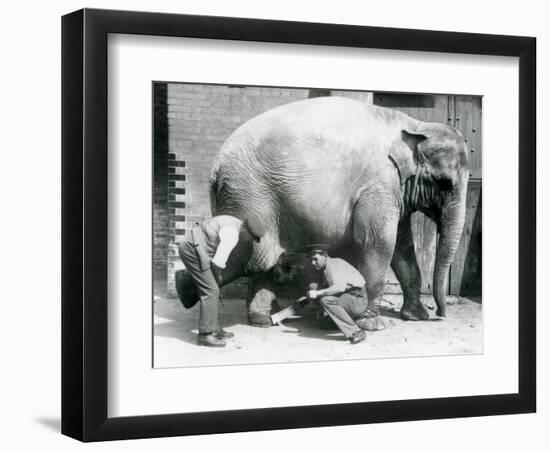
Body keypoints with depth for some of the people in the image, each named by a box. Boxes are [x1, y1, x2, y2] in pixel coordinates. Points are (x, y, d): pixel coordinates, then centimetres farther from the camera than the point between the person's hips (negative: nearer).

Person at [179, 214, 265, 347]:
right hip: (193, 251, -10)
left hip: (191, 249, 10)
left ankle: (213, 328, 19)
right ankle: (205, 334, -7)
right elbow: (218, 262, -23)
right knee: (211, 291, -9)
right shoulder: (232, 235, -21)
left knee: (210, 290, 14)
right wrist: (218, 277, -1)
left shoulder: (233, 223, 12)